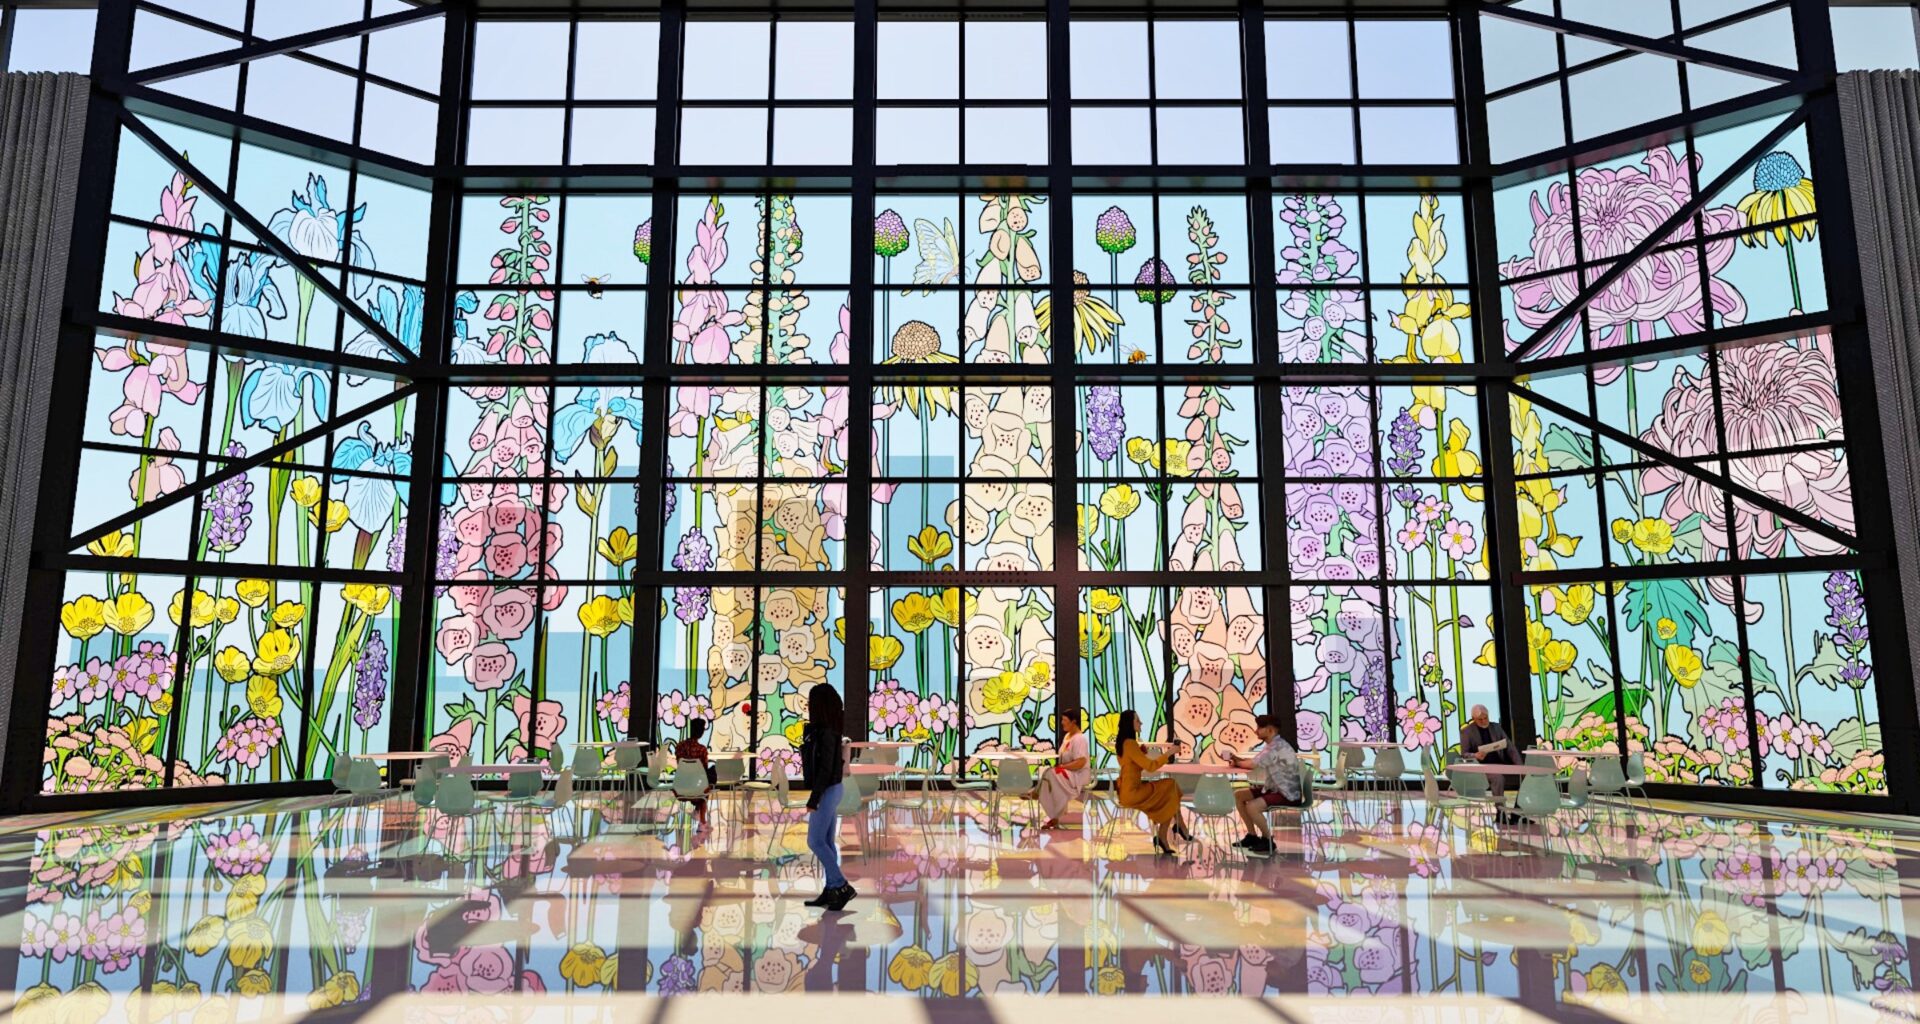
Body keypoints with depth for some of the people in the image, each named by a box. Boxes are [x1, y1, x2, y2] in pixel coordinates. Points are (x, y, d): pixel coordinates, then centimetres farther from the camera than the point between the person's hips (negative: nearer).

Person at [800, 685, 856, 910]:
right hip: (829, 790, 9)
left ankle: (842, 887, 1)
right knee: (827, 842, 12)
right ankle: (831, 890, 17)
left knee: (815, 841, -3)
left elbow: (826, 768, -21)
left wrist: (813, 799, -18)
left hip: (826, 792, -9)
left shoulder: (826, 732, -19)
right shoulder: (822, 729, 8)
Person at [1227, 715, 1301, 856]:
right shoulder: (1273, 745, 10)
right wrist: (1237, 758, -5)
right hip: (1275, 789, 10)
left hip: (1288, 794, -10)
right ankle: (1253, 836, 14)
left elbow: (1252, 765, -23)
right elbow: (1254, 762, 13)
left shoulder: (1276, 747, -23)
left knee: (1251, 807, -28)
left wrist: (1237, 763, -3)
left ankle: (1268, 840, -4)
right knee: (1238, 796, 7)